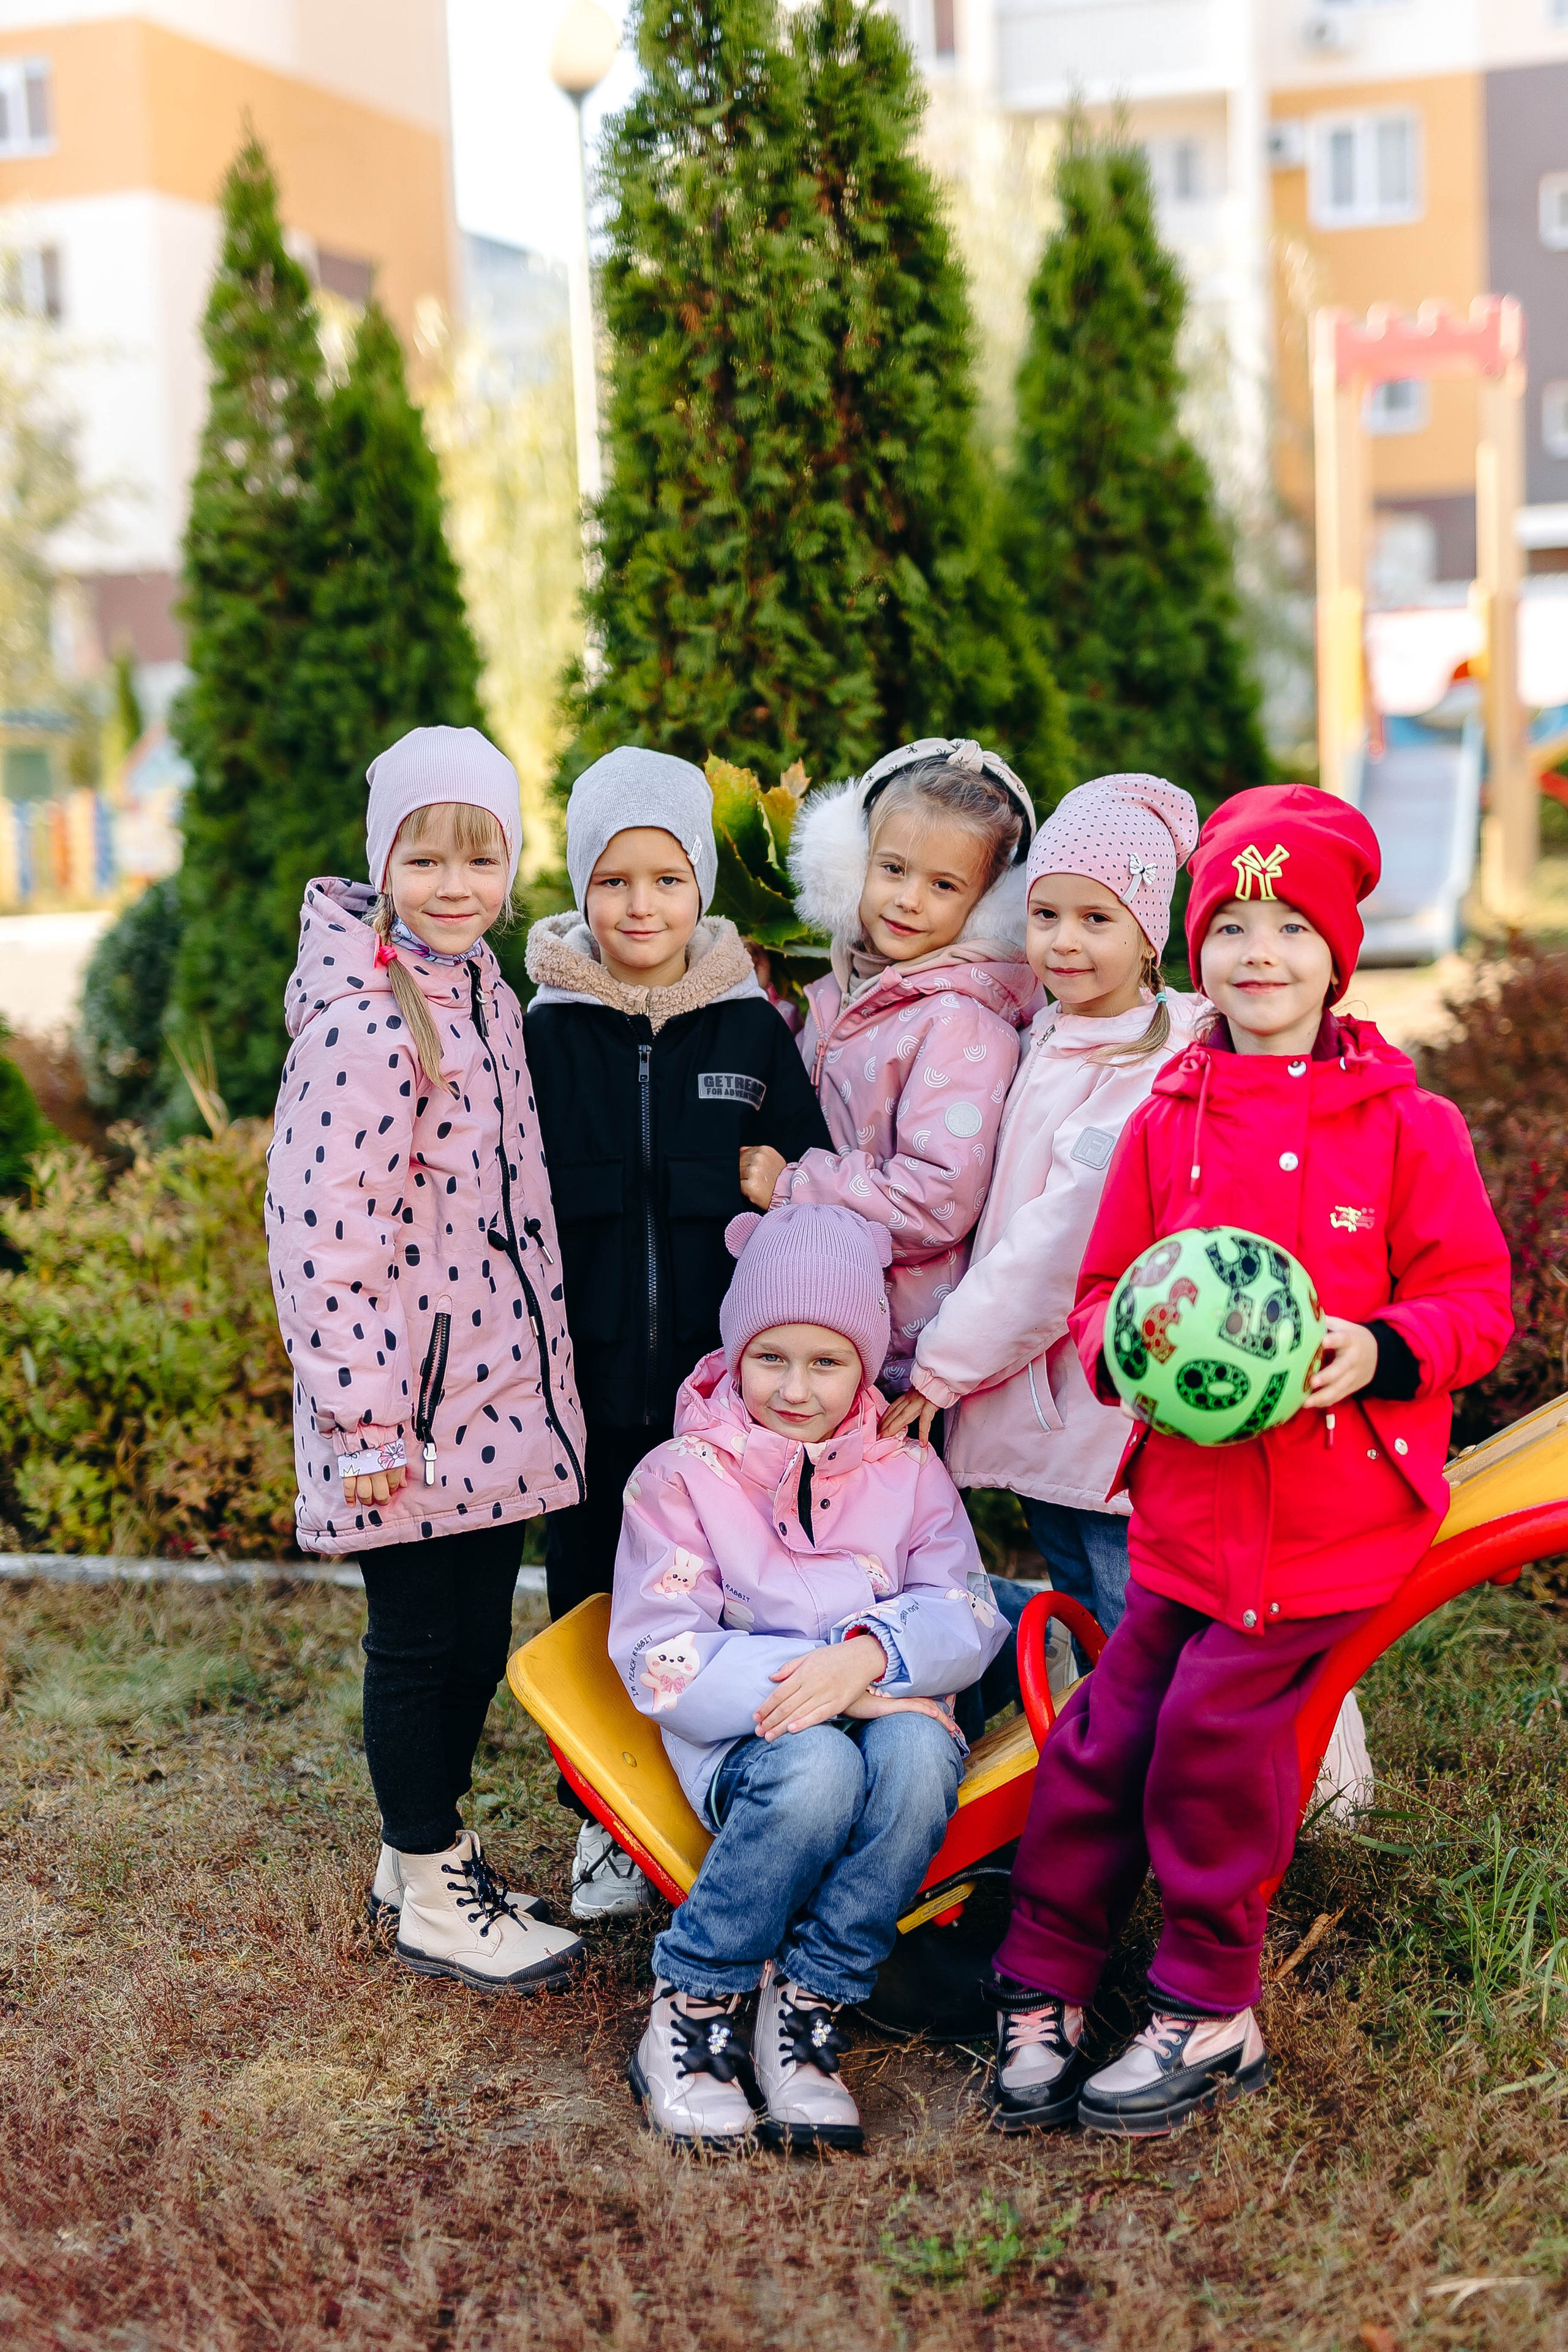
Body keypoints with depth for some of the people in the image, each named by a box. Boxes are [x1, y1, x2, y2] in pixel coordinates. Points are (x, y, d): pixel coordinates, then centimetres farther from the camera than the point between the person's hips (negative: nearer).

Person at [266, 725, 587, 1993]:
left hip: (499, 1387, 8)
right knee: (415, 1640, 7)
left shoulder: (480, 985, 8)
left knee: (480, 1632, 18)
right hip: (411, 1406, -8)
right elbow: (320, 1233, -22)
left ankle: (429, 1849, 36)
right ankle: (432, 1899, 23)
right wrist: (363, 1416, -21)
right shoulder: (363, 1025, -20)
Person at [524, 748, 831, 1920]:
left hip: (722, 1381, 0)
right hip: (591, 1380, 0)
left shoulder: (752, 1028, 2)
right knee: (592, 1598, 11)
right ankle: (605, 1821, 28)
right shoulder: (549, 1032, 1)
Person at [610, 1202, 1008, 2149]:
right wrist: (802, 1681, -18)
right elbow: (662, 1663, -6)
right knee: (817, 1768, -38)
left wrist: (872, 1653, -21)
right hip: (746, 1742, -2)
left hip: (885, 1710, 2)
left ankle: (806, 2004, -22)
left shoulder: (907, 1471, 12)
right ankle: (691, 2009, -18)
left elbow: (968, 1617, 1)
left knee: (919, 1751, -35)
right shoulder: (681, 1476, 3)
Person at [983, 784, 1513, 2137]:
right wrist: (1131, 1344, -9)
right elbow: (1104, 1287, 13)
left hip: (1340, 1503, -3)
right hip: (1191, 1491, 3)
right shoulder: (1166, 1124, 7)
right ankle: (1045, 1990, 19)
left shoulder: (1408, 1126, -2)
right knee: (1110, 1730, 3)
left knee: (1216, 1720, -9)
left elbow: (1477, 1300, 0)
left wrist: (1380, 1352, -19)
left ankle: (1209, 2013, 11)